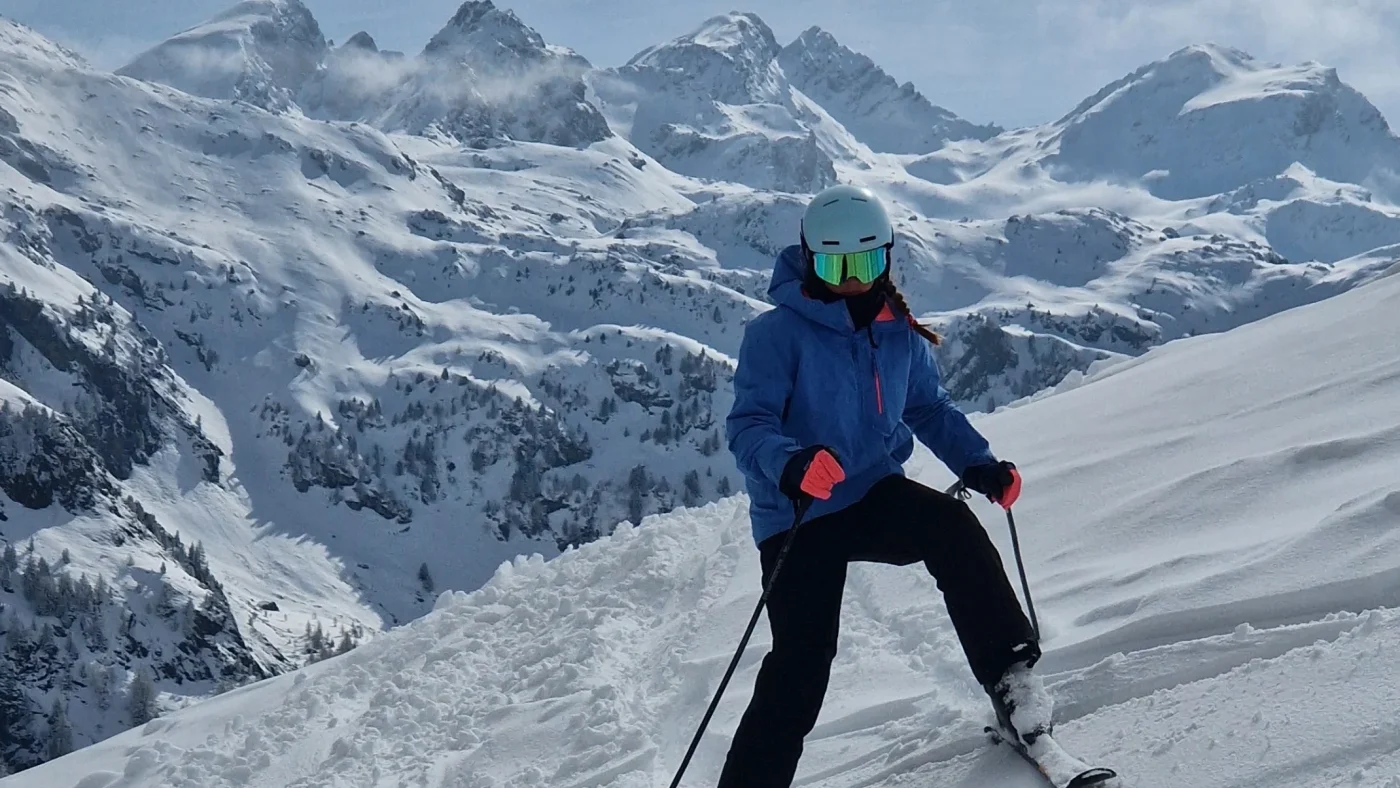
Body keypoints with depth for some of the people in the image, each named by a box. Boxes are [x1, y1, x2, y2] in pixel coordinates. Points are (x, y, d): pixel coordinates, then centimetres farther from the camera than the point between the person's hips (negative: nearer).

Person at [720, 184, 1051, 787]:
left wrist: (980, 465, 1)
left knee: (954, 529, -26)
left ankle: (1009, 675, -18)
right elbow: (748, 426, -19)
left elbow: (930, 408, 17)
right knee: (800, 666, -12)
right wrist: (791, 466, -40)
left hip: (877, 495, 4)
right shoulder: (778, 334, -12)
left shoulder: (899, 334, 3)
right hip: (797, 517, -4)